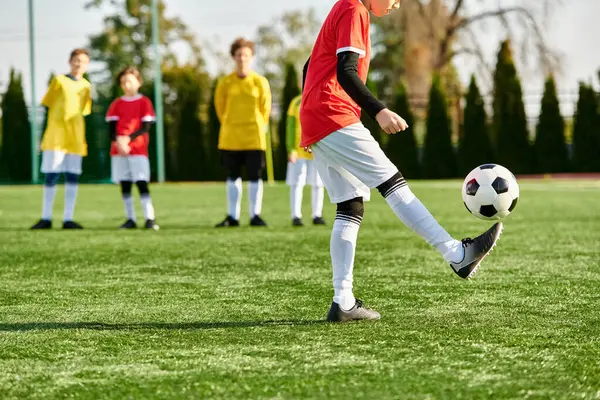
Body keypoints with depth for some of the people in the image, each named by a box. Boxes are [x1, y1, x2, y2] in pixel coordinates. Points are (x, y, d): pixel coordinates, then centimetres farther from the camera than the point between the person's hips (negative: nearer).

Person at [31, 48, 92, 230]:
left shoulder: (86, 86, 12)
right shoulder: (59, 81, 3)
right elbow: (48, 106, 4)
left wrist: (79, 134, 11)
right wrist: (52, 131, -3)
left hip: (75, 138, 3)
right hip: (55, 136, -3)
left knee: (73, 177, -1)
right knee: (51, 176, -3)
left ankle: (68, 219, 2)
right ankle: (46, 218, 5)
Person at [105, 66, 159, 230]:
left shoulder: (144, 102, 3)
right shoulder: (117, 104, 11)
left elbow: (146, 127, -4)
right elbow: (112, 127, 5)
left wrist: (128, 138, -15)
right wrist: (118, 141, -14)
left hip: (138, 149, -3)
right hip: (118, 150, 3)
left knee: (142, 183, -11)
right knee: (124, 184, 3)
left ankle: (150, 218, -14)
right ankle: (130, 219, 6)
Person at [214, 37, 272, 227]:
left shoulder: (260, 82, -1)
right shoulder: (225, 83, 1)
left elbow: (265, 108, 6)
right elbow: (220, 107, 10)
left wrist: (257, 128, 6)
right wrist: (230, 127, 11)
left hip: (254, 138, -1)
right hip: (230, 139, 1)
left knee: (255, 177, -1)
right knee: (233, 177, 6)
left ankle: (255, 215, 4)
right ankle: (233, 216, 11)